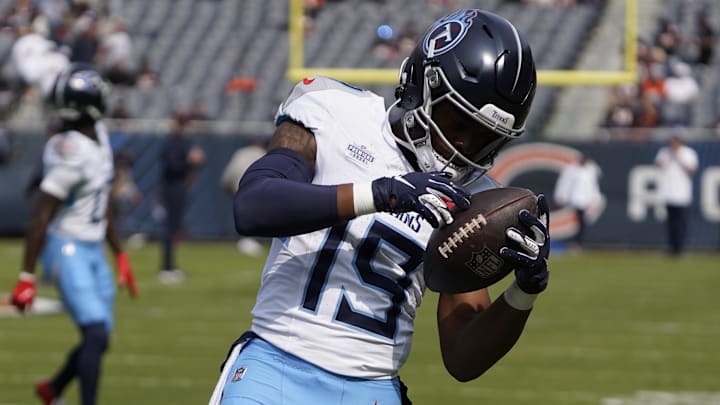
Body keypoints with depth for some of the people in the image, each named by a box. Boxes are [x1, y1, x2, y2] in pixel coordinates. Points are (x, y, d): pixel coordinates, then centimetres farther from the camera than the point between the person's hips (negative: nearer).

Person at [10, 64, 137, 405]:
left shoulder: (98, 135, 6)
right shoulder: (69, 154, -22)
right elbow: (41, 216, -21)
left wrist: (119, 254, 23)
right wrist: (27, 276, -21)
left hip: (93, 250, 9)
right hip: (67, 249, -9)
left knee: (100, 338, 13)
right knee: (95, 335, -16)